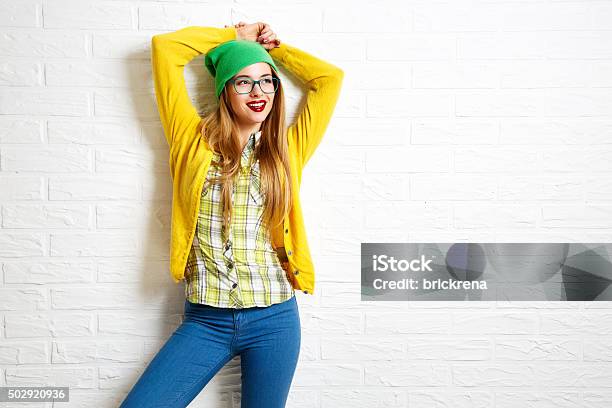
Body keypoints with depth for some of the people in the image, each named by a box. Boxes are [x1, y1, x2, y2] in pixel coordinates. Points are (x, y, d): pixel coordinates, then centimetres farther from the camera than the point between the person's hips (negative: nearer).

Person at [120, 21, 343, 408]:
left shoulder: (286, 150, 7)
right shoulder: (195, 140, 4)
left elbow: (331, 77, 10)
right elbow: (164, 47, 4)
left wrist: (274, 47, 17)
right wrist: (235, 36, 12)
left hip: (274, 320, 1)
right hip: (205, 321, 0)